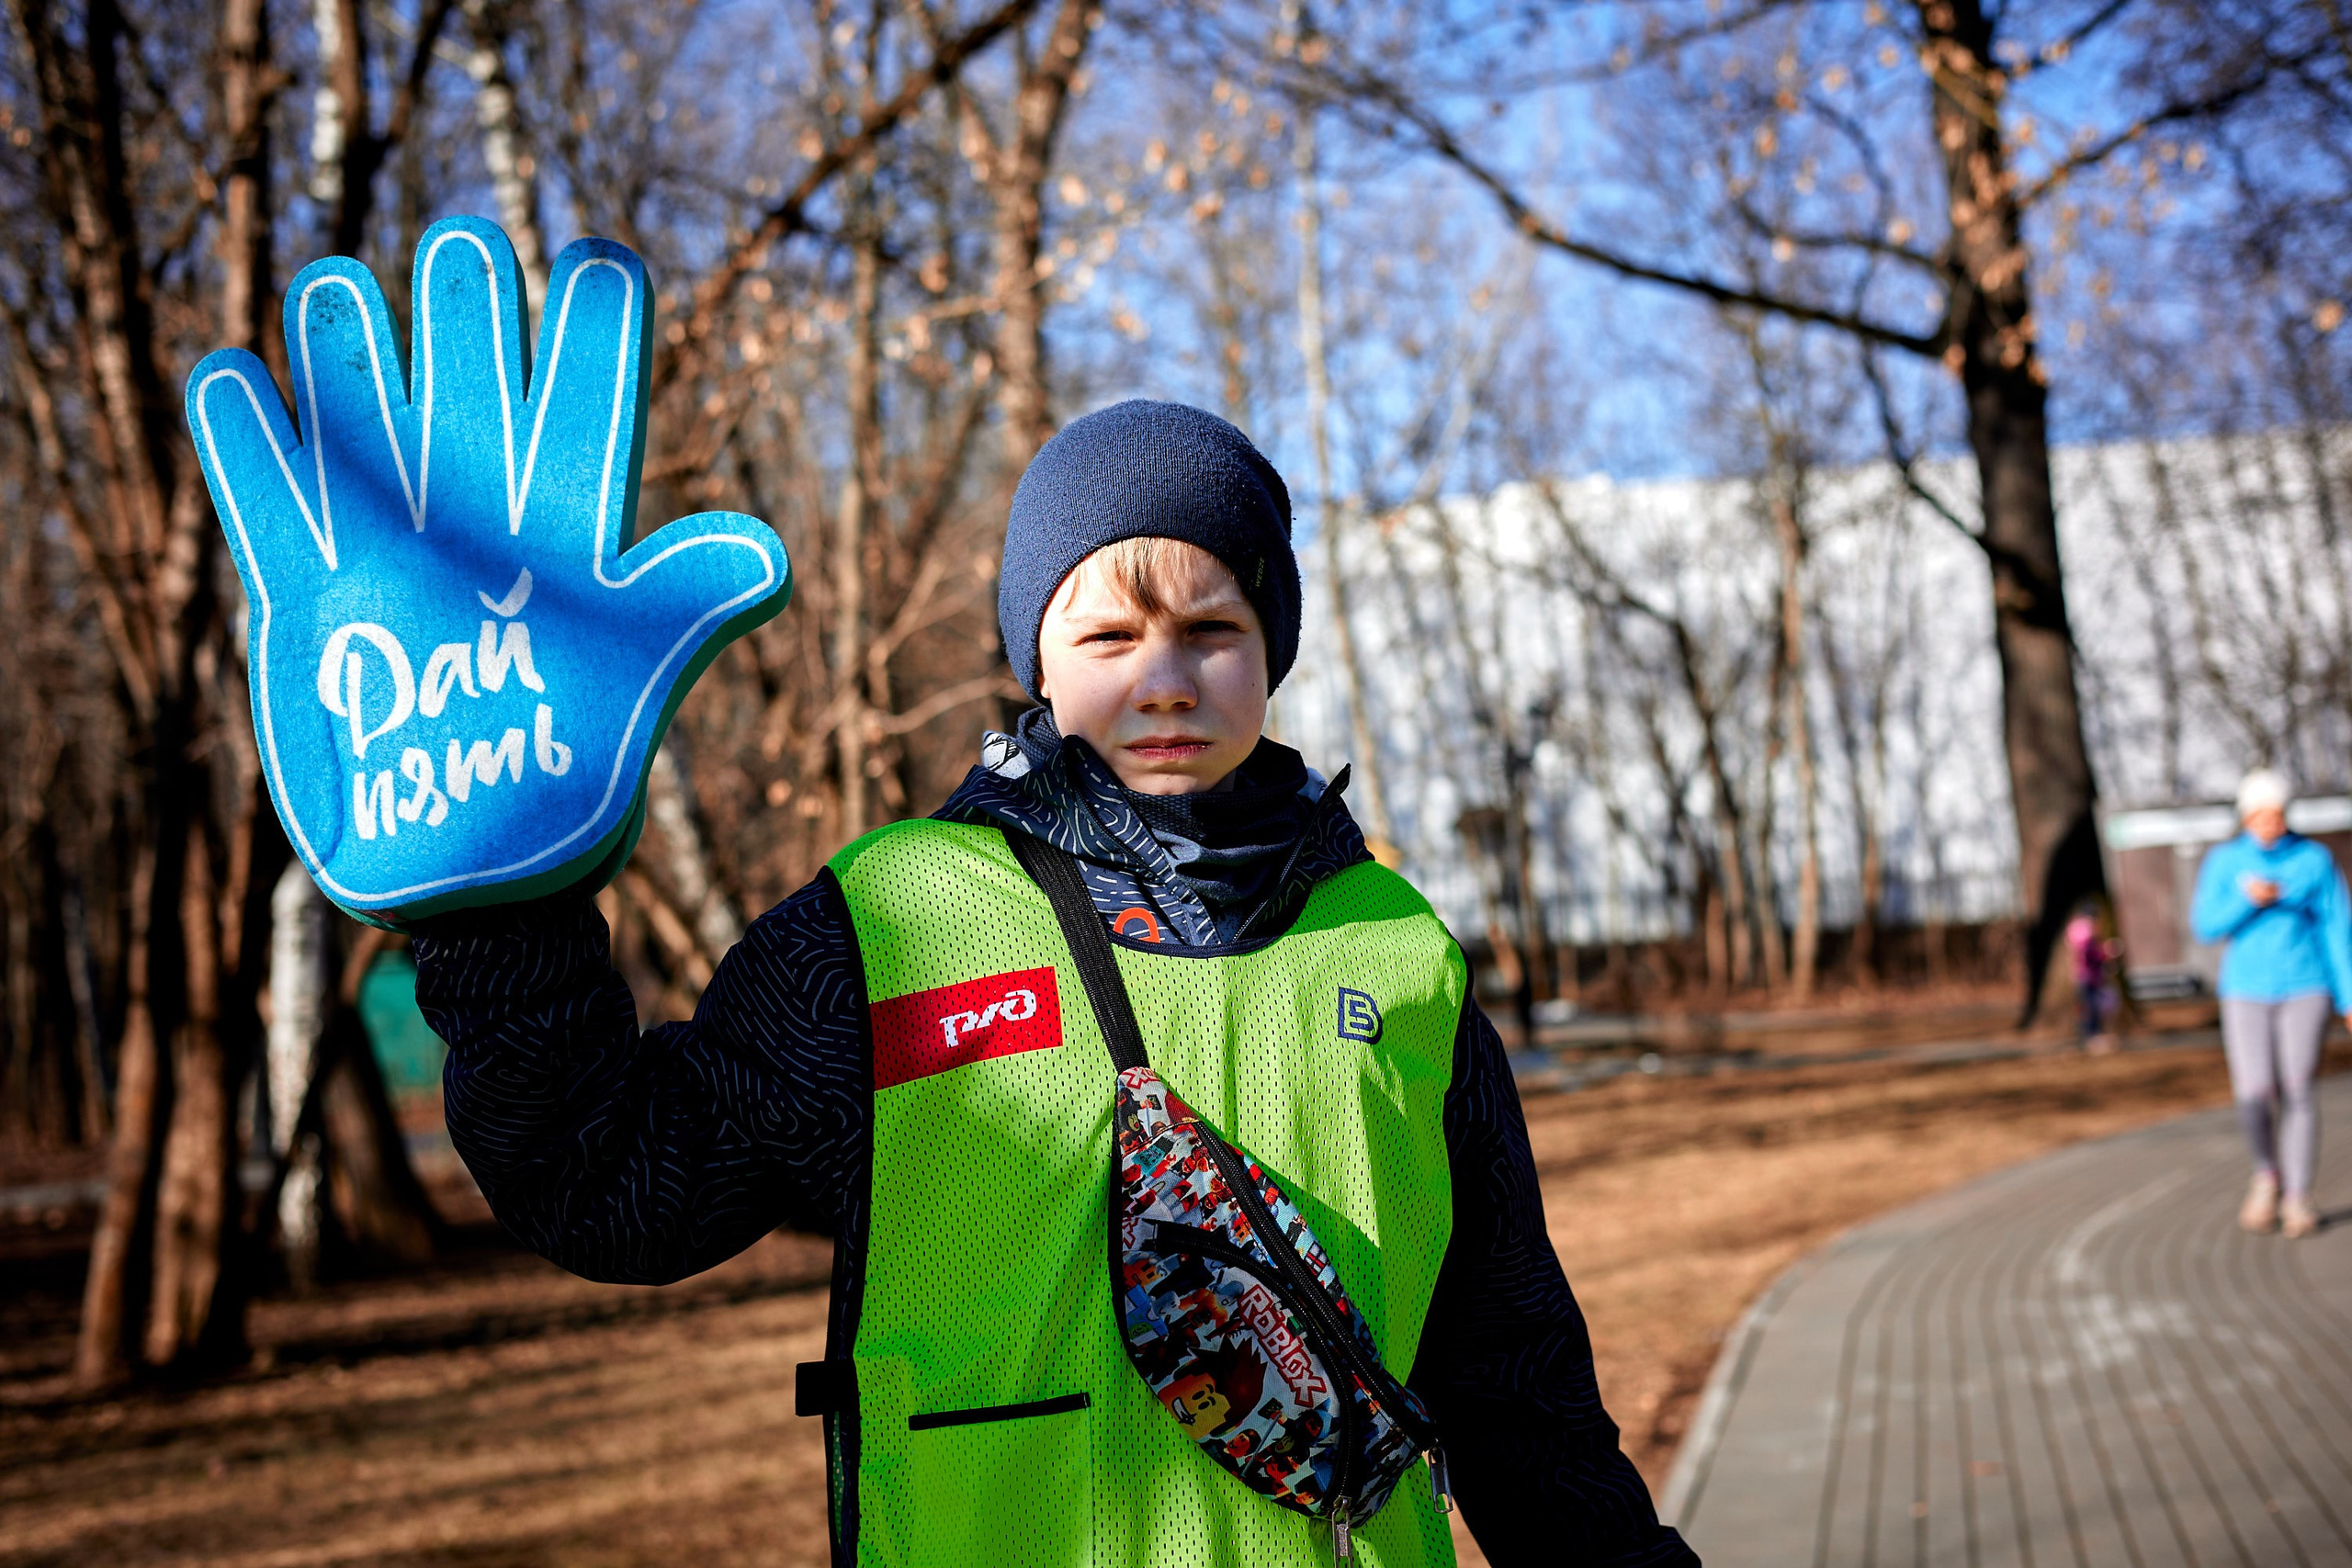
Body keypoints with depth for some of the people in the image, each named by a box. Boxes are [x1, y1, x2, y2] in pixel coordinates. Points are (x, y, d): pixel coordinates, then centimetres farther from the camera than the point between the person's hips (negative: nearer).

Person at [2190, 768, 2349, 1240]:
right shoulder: (2223, 862, 1)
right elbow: (2206, 926, -4)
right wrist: (2247, 901, -21)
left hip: (2305, 991, -1)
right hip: (2246, 993, 1)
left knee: (2297, 1093, -7)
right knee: (2254, 1094, -12)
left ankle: (2297, 1199, 3)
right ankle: (2267, 1173, 14)